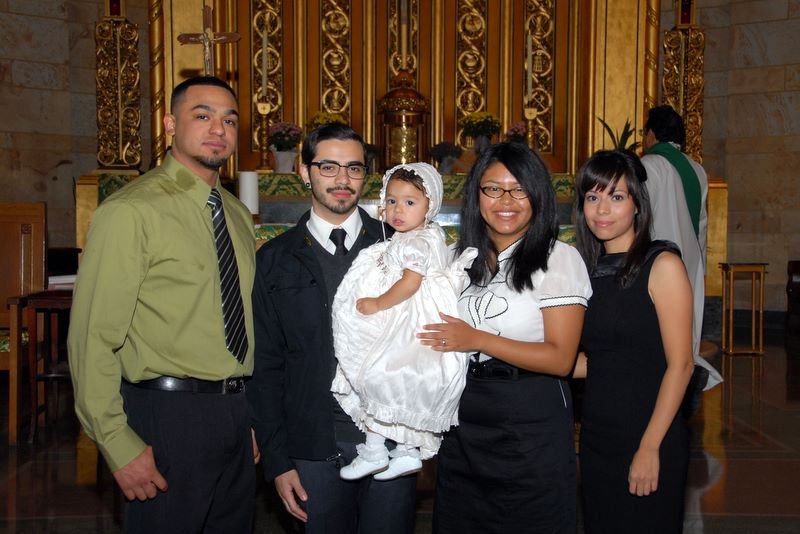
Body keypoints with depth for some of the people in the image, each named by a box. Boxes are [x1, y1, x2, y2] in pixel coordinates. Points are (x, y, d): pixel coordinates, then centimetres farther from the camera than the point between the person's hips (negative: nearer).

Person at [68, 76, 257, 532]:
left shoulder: (239, 215, 11)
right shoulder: (131, 212, -12)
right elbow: (93, 338, -14)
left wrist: (256, 415, 13)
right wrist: (119, 446, -17)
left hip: (237, 411, 7)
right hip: (170, 414, -7)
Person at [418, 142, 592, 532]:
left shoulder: (559, 258, -8)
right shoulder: (462, 257, 10)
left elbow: (560, 358, -14)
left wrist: (478, 340, -16)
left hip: (531, 423, -5)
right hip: (463, 422, 6)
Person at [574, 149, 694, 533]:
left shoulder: (662, 265, -9)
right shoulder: (589, 268, 8)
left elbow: (680, 365, -13)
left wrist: (650, 448, -16)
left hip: (648, 439, -6)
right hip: (596, 436, 6)